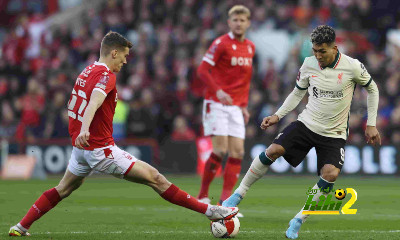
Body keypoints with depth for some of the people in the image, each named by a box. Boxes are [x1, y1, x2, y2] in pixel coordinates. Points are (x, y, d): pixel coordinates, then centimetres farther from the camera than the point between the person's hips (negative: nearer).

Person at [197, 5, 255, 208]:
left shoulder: (250, 47, 13)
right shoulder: (221, 43, -7)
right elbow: (202, 70, -12)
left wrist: (244, 105, 15)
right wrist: (218, 91, -25)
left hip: (236, 106, 6)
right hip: (216, 104, -6)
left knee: (238, 151, -4)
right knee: (220, 149, -13)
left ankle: (226, 197, -1)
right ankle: (202, 195, 0)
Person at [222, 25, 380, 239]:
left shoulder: (352, 67, -12)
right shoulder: (309, 64, -3)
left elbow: (372, 89, 5)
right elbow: (298, 93, 14)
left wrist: (371, 125, 2)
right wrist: (277, 116, 4)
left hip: (334, 134, -2)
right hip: (307, 124, 2)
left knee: (330, 173, -25)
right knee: (273, 150, -20)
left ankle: (298, 221, -10)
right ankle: (239, 194, -4)